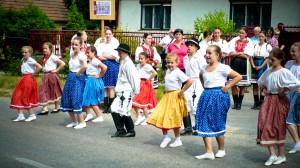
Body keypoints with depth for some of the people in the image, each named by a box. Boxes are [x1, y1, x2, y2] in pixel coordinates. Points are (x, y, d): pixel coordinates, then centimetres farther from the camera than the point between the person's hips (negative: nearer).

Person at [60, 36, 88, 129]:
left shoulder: (81, 55, -14)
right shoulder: (72, 54, 11)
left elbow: (85, 66, -33)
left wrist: (78, 73, -19)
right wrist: (71, 73, 14)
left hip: (78, 79, -9)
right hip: (70, 78, 9)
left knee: (76, 100, -10)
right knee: (66, 100, 10)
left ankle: (82, 122, 3)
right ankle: (74, 121, 22)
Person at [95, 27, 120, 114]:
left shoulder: (115, 44, 5)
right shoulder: (101, 44, 11)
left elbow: (116, 56, -6)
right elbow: (99, 56, 0)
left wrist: (104, 55, -2)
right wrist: (110, 57, -9)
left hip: (113, 66, -2)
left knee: (111, 87, -3)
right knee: (104, 87, 2)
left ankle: (111, 106, 3)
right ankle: (105, 106, 8)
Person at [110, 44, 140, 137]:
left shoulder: (128, 64, -15)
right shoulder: (123, 63, 14)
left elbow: (134, 77, -17)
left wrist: (135, 91, -13)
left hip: (127, 91, -9)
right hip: (121, 91, 9)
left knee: (124, 112, -6)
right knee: (114, 109, 5)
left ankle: (131, 131, 9)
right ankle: (120, 130, 11)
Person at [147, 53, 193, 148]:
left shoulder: (178, 73, -15)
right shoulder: (168, 72, 9)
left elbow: (190, 81, -24)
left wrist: (182, 91, -18)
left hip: (175, 96, -8)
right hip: (167, 96, 8)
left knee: (173, 119, 0)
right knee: (160, 117, 2)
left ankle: (178, 140, 15)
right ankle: (165, 137, 17)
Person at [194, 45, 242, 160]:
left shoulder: (222, 68, -10)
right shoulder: (204, 69, 10)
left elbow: (238, 77, -13)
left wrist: (226, 87, -12)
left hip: (218, 96, -6)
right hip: (206, 97, 6)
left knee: (217, 124, 3)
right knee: (205, 124, -2)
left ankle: (221, 150, 23)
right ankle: (209, 152, -1)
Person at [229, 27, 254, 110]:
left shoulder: (249, 43, 1)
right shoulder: (235, 42, 12)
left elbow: (246, 55, -9)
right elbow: (231, 54, 1)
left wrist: (235, 54, -5)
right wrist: (240, 53, -9)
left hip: (243, 65, -3)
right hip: (234, 64, 3)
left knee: (242, 85, 3)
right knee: (233, 84, 0)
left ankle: (239, 103, 13)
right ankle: (235, 102, 11)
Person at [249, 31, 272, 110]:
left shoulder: (268, 46, -1)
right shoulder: (255, 46, 11)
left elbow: (268, 58, -7)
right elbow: (251, 57, 8)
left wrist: (261, 66, -14)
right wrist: (253, 65, -7)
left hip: (263, 66, -4)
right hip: (255, 66, 4)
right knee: (254, 85, 5)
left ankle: (261, 103, 1)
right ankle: (256, 102, 13)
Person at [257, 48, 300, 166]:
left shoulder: (283, 72, -15)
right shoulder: (268, 71, 6)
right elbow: (261, 82, 26)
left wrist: (284, 89, -18)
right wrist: (264, 89, 8)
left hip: (279, 101, -6)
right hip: (268, 100, 6)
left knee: (277, 128, 3)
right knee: (265, 126, -1)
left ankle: (281, 155, 19)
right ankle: (272, 155, 6)